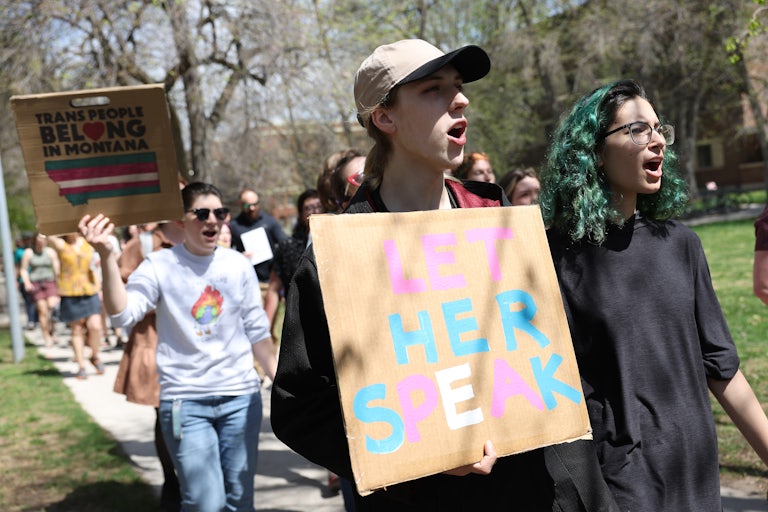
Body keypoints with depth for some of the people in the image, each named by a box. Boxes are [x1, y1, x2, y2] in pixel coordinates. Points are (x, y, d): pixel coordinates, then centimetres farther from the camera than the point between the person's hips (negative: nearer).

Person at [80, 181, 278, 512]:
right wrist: (106, 256, -29)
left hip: (242, 396, 3)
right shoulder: (160, 266, -5)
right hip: (185, 401, -3)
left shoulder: (238, 265, 5)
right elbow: (123, 314, -20)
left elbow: (257, 331, 11)